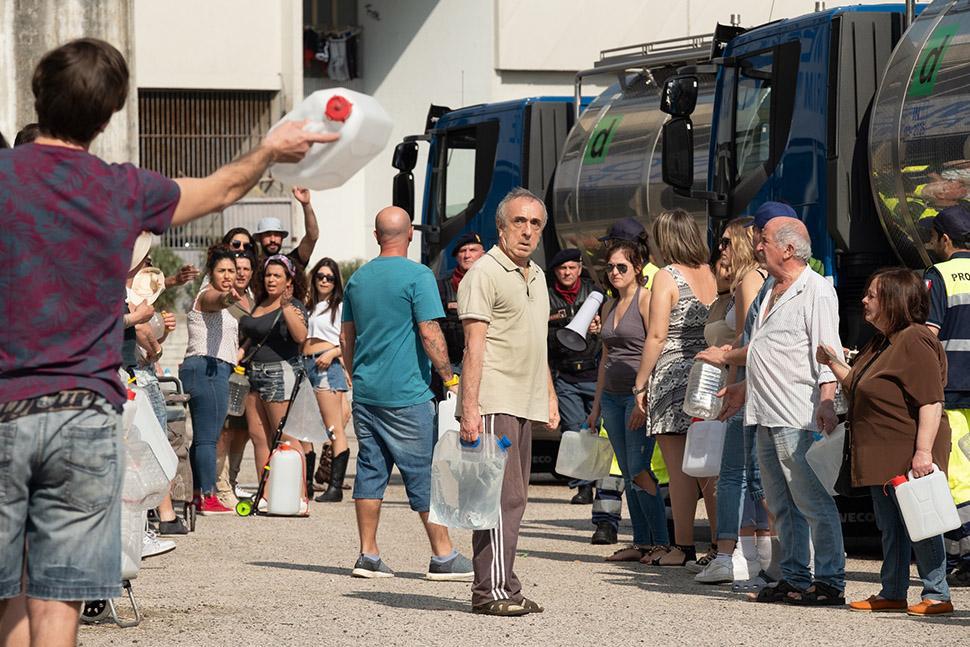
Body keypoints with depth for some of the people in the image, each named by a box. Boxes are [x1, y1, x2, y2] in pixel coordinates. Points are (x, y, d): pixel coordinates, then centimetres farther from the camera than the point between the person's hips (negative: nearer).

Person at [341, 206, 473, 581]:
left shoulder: (358, 279, 10)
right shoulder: (418, 276, -9)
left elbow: (346, 336, 17)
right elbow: (429, 333, -15)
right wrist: (450, 378, -7)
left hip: (366, 393, 6)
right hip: (406, 395, -6)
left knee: (370, 471, 8)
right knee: (424, 474, -1)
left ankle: (368, 556, 7)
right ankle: (443, 557, 2)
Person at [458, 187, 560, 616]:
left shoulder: (535, 276, 19)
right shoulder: (485, 273, -8)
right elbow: (475, 346, -14)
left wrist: (550, 396, 23)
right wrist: (469, 408, -20)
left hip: (524, 404, 9)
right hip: (493, 404, -9)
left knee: (513, 498, 8)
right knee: (505, 497, -13)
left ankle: (494, 588, 11)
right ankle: (495, 590, -14)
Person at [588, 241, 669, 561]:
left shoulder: (646, 300, -7)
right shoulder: (610, 306, 17)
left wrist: (644, 399, -19)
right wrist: (597, 402, 20)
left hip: (639, 394, -8)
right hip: (612, 396, 8)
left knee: (638, 472, -12)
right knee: (628, 474, 6)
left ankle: (662, 543, -7)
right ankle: (641, 544, 8)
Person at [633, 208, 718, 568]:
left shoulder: (667, 277, -8)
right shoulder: (711, 275, 9)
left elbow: (656, 336, -11)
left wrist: (640, 383, -5)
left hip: (673, 375, -6)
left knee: (679, 468, -3)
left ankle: (683, 545, -2)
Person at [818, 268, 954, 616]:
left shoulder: (914, 342, -17)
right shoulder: (880, 344, 17)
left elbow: (931, 402, -23)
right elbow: (858, 387, 30)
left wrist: (924, 450, -28)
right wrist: (834, 364, 14)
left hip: (910, 458, -10)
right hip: (884, 457, 10)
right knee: (890, 527, 14)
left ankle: (937, 595, -2)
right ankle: (892, 593, 22)